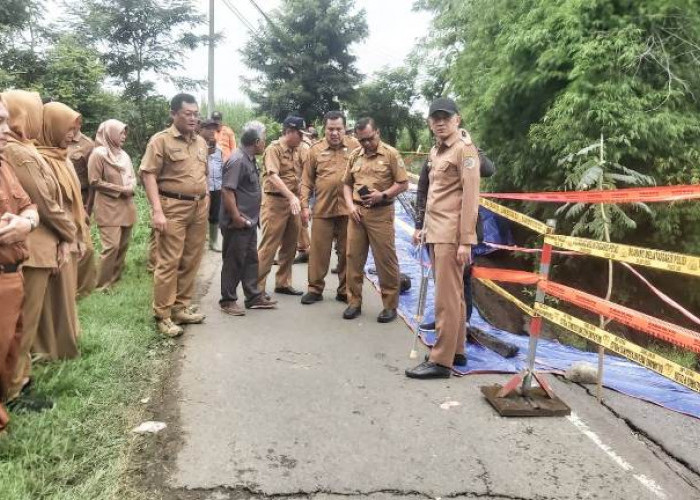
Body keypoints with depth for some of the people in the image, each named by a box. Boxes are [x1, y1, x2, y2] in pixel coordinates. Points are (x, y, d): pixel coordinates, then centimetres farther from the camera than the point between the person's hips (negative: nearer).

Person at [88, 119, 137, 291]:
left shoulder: (123, 154, 13)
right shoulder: (98, 154, -9)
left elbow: (132, 176, 21)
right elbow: (95, 182, -11)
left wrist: (131, 187, -2)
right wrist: (120, 189, -13)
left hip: (126, 206, 7)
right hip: (108, 207, -7)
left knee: (123, 245, 9)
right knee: (112, 245, -12)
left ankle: (115, 277, 23)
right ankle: (102, 283, 1)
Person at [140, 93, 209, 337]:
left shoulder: (201, 142, 14)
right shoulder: (161, 140, -6)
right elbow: (148, 174, -11)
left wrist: (205, 201, 12)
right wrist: (157, 210, -19)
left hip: (199, 208, 6)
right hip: (173, 207, -6)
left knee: (191, 261, 10)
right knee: (169, 262, -4)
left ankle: (181, 308, 22)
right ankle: (163, 316, 4)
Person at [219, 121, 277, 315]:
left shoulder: (250, 159, 12)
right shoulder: (237, 160, -19)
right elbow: (227, 191, -23)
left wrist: (252, 217, 17)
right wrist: (236, 218, -22)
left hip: (250, 221, 10)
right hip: (238, 224, -10)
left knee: (251, 260, 16)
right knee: (234, 262, 1)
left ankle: (254, 297, 26)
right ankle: (227, 301, 13)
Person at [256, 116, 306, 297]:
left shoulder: (297, 151, 13)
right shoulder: (273, 149, -10)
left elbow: (301, 175, 18)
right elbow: (273, 176, -23)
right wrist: (291, 196, -34)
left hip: (293, 202, 7)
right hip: (275, 202, -7)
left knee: (289, 247, 12)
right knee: (268, 247, -5)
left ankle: (283, 283, 23)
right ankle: (257, 287, 1)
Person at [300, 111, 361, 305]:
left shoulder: (355, 147, 2)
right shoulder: (315, 150, 4)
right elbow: (307, 181, 6)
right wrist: (305, 205, -1)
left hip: (349, 208, 0)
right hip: (322, 208, 0)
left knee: (346, 251, 9)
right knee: (319, 250, 6)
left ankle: (344, 290, 21)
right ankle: (315, 288, 18)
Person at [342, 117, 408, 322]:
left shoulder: (391, 154, -2)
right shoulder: (354, 156, 11)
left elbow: (403, 184, -3)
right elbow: (347, 184, 17)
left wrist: (383, 195, -17)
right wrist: (350, 205, 1)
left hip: (381, 213, -4)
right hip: (357, 212, 5)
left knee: (385, 259, 0)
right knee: (354, 257, 6)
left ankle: (390, 305, 11)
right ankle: (354, 302, 19)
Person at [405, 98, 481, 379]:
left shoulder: (465, 150, -7)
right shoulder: (435, 152, 17)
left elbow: (470, 198, -14)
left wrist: (466, 241, -18)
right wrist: (425, 226, 16)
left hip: (451, 234, -8)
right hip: (436, 232, 8)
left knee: (447, 298, -6)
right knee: (453, 295, 14)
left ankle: (441, 361, -1)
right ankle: (456, 350, 23)